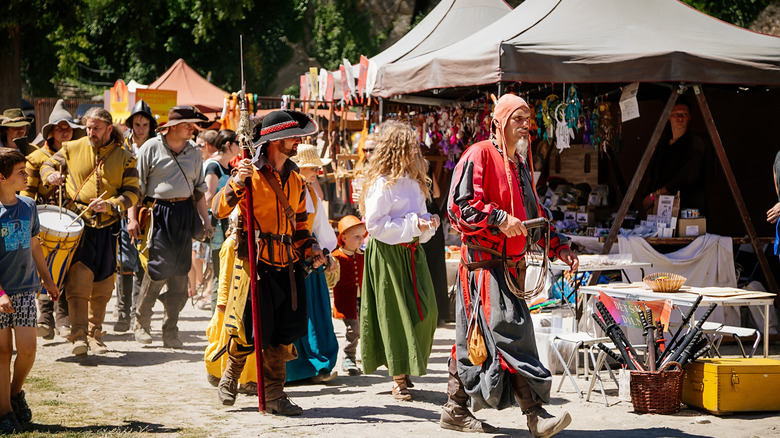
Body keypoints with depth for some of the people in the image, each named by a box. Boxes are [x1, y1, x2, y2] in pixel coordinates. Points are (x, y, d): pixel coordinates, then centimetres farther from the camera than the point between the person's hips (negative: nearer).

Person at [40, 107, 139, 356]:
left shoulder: (124, 158, 5)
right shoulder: (72, 149, 5)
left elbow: (132, 193, 1)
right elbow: (47, 165, 16)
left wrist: (110, 205, -17)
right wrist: (51, 175, -9)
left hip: (108, 228, 2)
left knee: (102, 286, 8)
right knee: (79, 279, -15)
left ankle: (95, 334, 22)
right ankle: (78, 335, -17)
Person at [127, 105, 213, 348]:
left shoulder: (194, 152, 12)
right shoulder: (151, 148, -3)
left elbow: (199, 188, 21)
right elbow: (136, 185, -2)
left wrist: (205, 219, 13)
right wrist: (132, 218, -8)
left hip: (185, 213, 5)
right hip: (158, 212, -5)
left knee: (180, 272, 2)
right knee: (158, 267, -12)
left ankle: (170, 330, 11)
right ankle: (141, 322, 8)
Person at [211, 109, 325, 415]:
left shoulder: (295, 179, 14)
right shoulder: (252, 174, -7)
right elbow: (219, 210, -16)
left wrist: (310, 248, 8)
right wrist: (237, 182, -29)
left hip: (288, 265, 6)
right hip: (257, 263, -6)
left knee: (285, 333, 4)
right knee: (250, 332, -3)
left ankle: (274, 395, 12)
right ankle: (230, 377, 23)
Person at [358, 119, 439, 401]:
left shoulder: (414, 181, 13)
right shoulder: (381, 183, -13)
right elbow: (375, 224, -17)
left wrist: (428, 223, 0)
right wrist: (412, 225, -19)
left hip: (412, 251, 7)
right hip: (387, 253, -7)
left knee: (426, 311, 0)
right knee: (395, 313, -1)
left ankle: (409, 367, 16)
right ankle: (398, 377, 8)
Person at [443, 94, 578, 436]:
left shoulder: (521, 163, 21)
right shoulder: (479, 155, -7)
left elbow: (533, 213, 28)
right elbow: (460, 204, -16)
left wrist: (558, 247, 19)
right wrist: (500, 219, -24)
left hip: (511, 263, 9)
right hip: (485, 262, -9)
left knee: (474, 339, 12)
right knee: (509, 333, -14)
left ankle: (455, 410, 19)